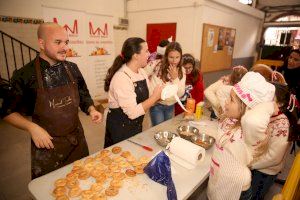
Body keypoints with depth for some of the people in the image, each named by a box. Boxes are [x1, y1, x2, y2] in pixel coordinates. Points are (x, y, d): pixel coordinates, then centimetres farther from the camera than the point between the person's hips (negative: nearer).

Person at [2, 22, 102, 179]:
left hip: (77, 140, 4)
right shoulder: (25, 75, -14)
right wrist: (31, 127, -19)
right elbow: (9, 112, -4)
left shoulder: (72, 68, -2)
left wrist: (91, 110, -8)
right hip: (47, 144, -3)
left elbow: (83, 97, 10)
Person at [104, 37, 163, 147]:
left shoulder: (141, 72, 0)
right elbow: (133, 112, -28)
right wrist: (154, 97, -23)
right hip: (120, 129, -7)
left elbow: (144, 98, 6)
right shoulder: (121, 78, -26)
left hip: (136, 126, 8)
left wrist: (160, 93, -10)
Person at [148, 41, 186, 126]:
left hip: (171, 106, 5)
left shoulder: (181, 71, -5)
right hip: (157, 106, -4)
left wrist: (175, 78, -23)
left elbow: (181, 93, -11)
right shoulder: (159, 69, -19)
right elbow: (151, 90, -18)